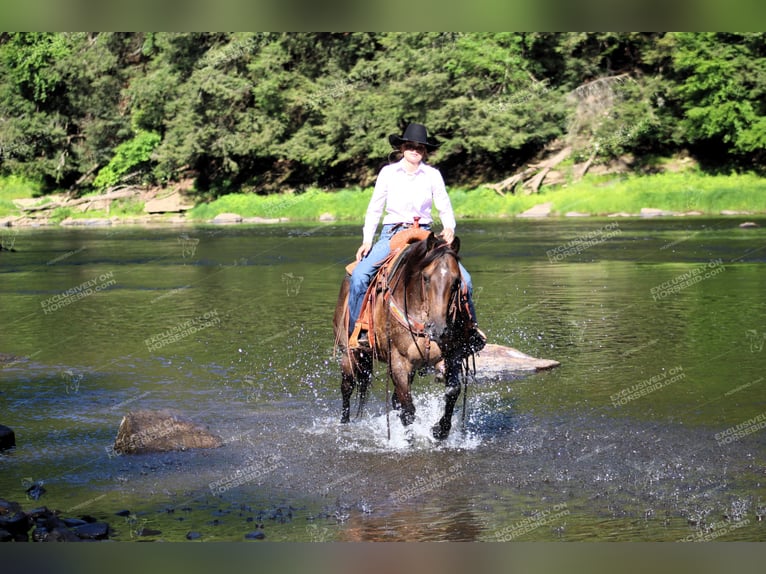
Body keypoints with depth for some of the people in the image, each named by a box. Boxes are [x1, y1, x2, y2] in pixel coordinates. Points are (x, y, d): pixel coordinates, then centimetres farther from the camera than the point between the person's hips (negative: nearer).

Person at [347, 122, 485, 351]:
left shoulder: (433, 175, 5)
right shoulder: (388, 172, 5)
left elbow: (445, 208, 6)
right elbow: (374, 209, 8)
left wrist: (449, 228, -15)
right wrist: (367, 241, -2)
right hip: (392, 234, 0)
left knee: (462, 278, -17)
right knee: (359, 276, -24)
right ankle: (358, 331, -10)